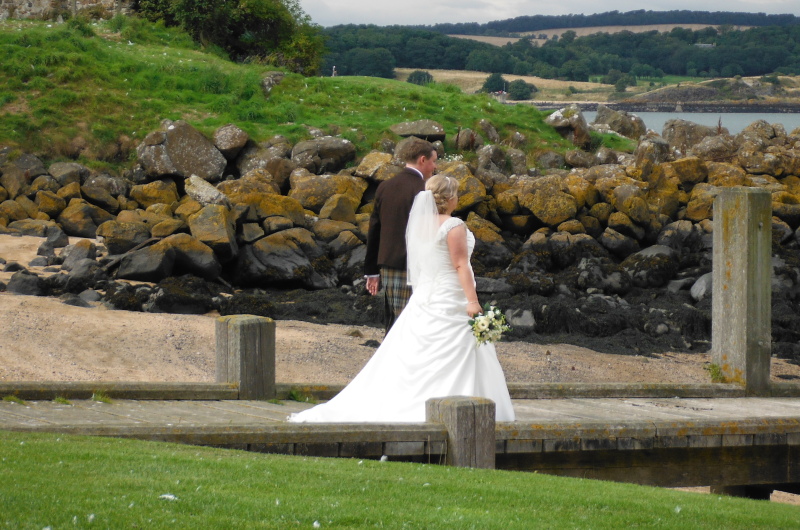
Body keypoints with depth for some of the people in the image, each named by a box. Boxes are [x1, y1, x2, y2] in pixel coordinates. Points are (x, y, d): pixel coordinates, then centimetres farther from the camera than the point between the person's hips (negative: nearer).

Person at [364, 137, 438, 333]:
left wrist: (372, 271, 21)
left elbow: (374, 231, 14)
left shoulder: (385, 187, 10)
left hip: (387, 269, 7)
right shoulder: (422, 190, -12)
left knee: (392, 327, 13)